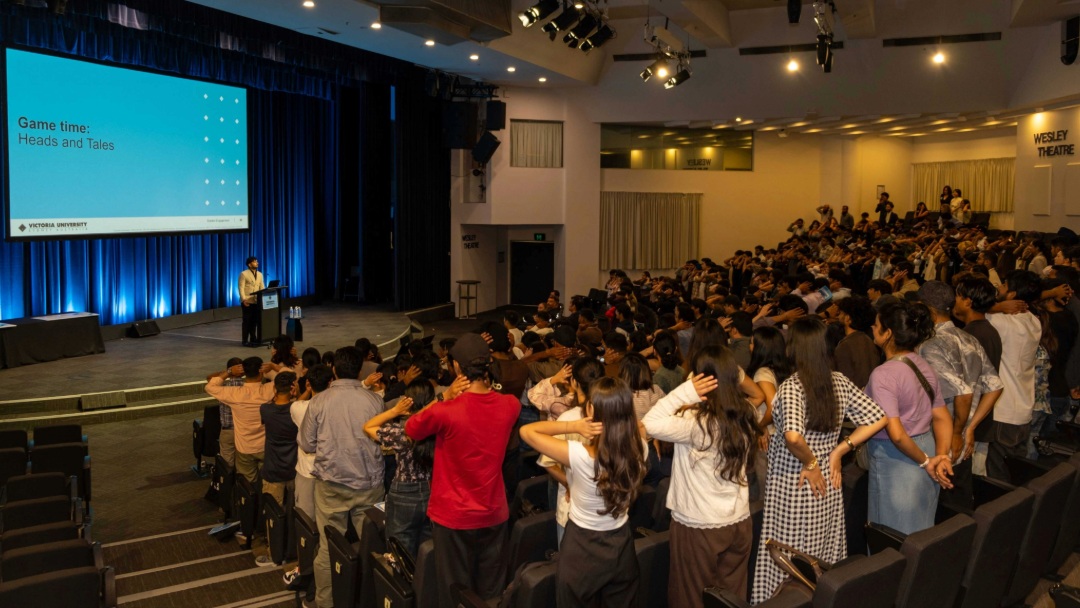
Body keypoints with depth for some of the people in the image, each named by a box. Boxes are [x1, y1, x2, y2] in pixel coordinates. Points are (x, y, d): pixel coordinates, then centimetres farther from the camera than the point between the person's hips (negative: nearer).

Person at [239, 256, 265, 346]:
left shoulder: (260, 274, 13)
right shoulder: (244, 274, -7)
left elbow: (262, 287, 15)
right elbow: (241, 288, -12)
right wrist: (243, 299, -21)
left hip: (257, 301, 6)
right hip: (247, 302, -6)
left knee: (255, 321, 8)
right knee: (247, 321, -2)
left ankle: (253, 339, 17)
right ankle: (245, 340, 5)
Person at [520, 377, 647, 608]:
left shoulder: (580, 456, -31)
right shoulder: (638, 449, -18)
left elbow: (527, 431, -20)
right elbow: (638, 425, 8)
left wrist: (574, 426, -25)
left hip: (582, 550, -3)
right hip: (621, 547, 4)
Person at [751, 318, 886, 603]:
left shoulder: (791, 387, -18)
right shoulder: (839, 381, -1)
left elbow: (793, 437, -33)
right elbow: (877, 419, 4)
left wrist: (810, 463, -14)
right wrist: (839, 450, 2)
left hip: (792, 488, -6)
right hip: (828, 484, 6)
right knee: (824, 562, 19)